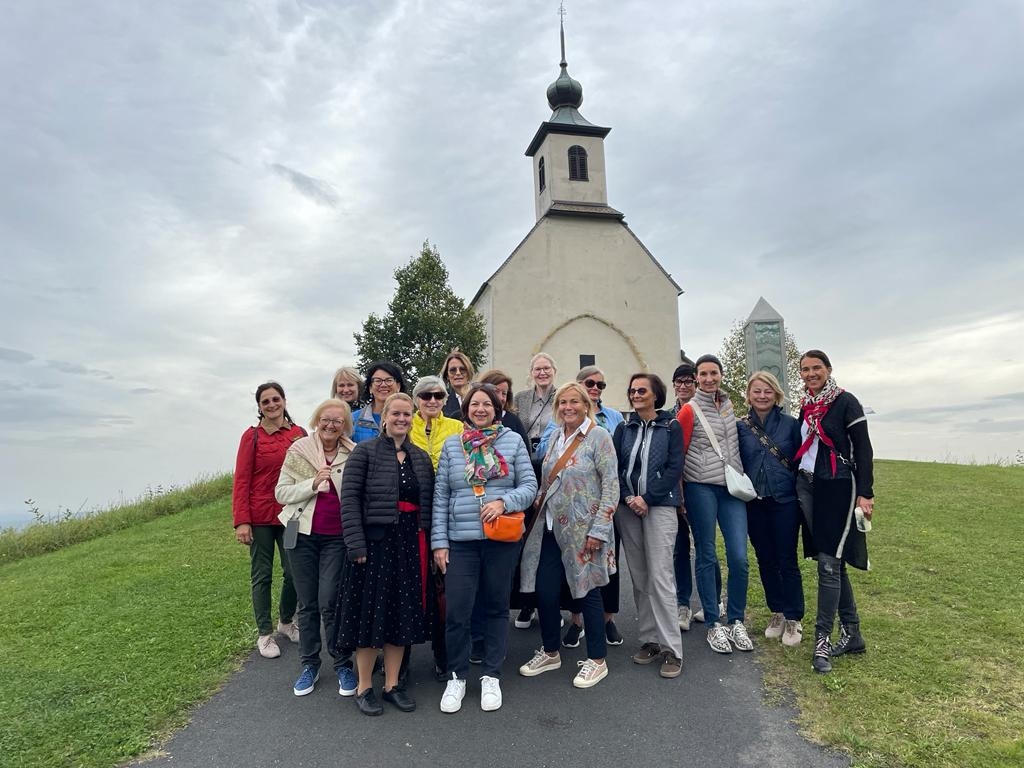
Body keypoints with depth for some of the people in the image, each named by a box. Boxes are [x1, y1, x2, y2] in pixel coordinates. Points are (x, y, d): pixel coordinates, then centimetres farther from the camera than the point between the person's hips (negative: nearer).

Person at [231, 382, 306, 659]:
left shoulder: (299, 434, 1)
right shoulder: (252, 437, -5)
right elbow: (241, 481, -7)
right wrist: (241, 521, -12)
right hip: (260, 517, -2)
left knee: (294, 572, 7)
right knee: (262, 575, 9)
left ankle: (286, 621, 32)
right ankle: (265, 633, 24)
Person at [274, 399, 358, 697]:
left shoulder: (354, 455, -3)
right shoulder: (298, 451, -1)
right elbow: (281, 492, -3)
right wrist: (313, 483, -16)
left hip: (337, 537, -1)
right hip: (303, 535, 2)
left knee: (329, 602, -5)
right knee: (307, 603, 11)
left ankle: (343, 665, 15)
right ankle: (309, 665, 28)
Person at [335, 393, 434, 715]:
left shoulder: (421, 457, 10)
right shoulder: (365, 451, -5)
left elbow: (429, 502, 11)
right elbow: (350, 498, -10)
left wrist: (428, 544, 4)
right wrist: (356, 544, -16)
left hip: (409, 544, 5)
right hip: (375, 541, -4)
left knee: (402, 613, 11)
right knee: (371, 612, 5)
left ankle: (392, 684, 27)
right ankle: (364, 688, 23)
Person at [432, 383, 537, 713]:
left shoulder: (513, 441, 3)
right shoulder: (452, 445, 5)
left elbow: (529, 485, 2)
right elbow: (440, 497, 5)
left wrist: (504, 502, -16)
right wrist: (439, 541, 1)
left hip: (502, 539, 0)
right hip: (461, 541, 0)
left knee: (496, 607, 11)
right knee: (457, 610, -1)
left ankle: (491, 676, 28)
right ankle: (457, 676, 21)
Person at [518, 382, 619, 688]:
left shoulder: (598, 436, -10)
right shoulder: (556, 437, 10)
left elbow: (611, 486, -13)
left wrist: (599, 529, -17)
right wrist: (540, 502, 7)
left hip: (582, 530, -6)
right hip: (551, 527, 6)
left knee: (588, 592, 6)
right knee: (544, 591, 8)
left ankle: (597, 660, 26)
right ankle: (550, 652, 30)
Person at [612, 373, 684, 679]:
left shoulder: (671, 427, 1)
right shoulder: (623, 428, 10)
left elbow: (674, 468, -6)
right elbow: (615, 466, 5)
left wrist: (647, 498, -12)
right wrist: (627, 497, -10)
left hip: (660, 506, -4)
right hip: (627, 507, 4)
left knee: (660, 576, -8)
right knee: (639, 577, 8)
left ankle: (671, 649, 1)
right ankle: (649, 640, 20)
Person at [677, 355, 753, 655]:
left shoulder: (728, 404, 12)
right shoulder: (689, 410, -4)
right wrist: (678, 495, -3)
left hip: (732, 487, 5)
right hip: (701, 488, -4)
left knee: (739, 558, 1)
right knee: (707, 557, 5)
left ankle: (736, 621, 20)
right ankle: (714, 624, 18)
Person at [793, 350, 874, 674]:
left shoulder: (845, 402, -7)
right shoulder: (806, 406, 12)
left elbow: (864, 450, -10)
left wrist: (865, 494, -16)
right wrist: (796, 483, 12)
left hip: (837, 489, -6)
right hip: (807, 488, 7)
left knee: (829, 564, -7)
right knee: (833, 562, 12)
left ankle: (822, 640, 2)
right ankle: (852, 634, 23)